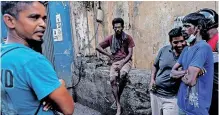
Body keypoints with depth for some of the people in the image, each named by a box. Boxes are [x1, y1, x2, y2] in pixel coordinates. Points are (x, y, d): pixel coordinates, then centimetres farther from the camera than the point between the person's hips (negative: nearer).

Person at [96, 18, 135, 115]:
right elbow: (98, 47, 8)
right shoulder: (110, 38, 3)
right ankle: (118, 105, -19)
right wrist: (108, 54, 1)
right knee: (112, 79, -25)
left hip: (126, 61, -2)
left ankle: (118, 97, -13)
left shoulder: (128, 38, -2)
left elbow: (130, 54, -5)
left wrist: (122, 63, -19)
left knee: (123, 74, -36)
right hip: (115, 62, 2)